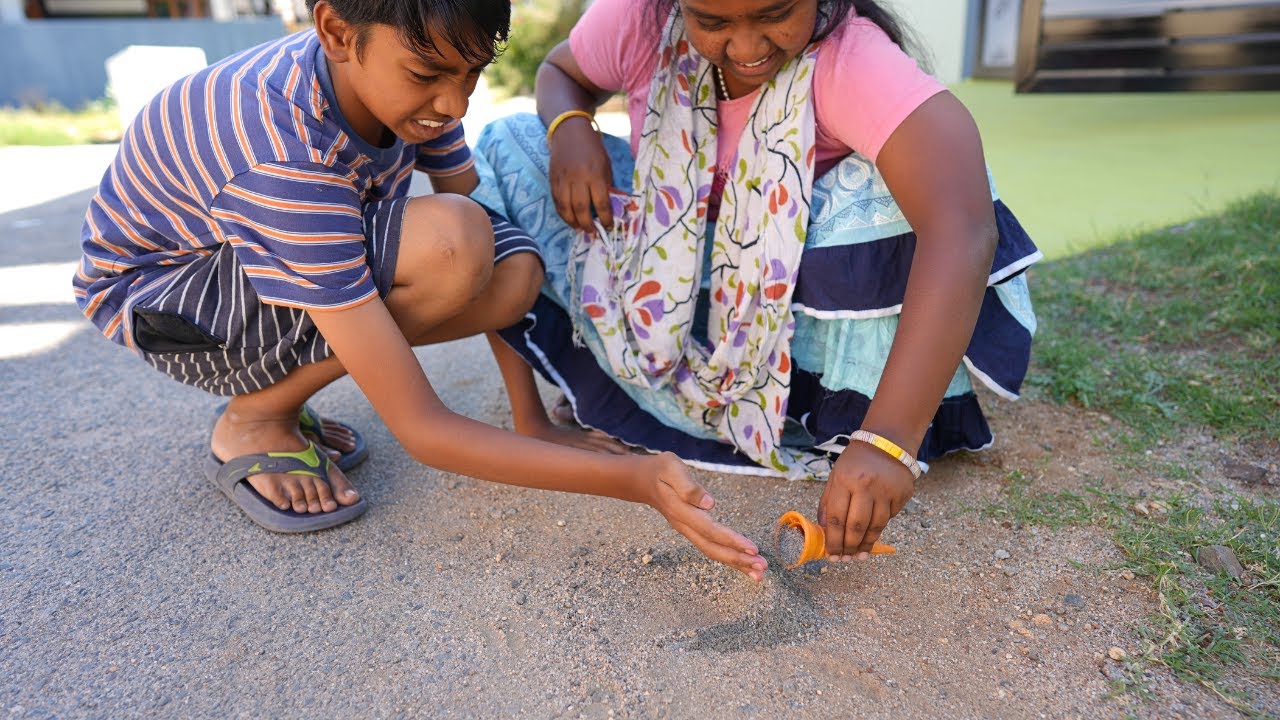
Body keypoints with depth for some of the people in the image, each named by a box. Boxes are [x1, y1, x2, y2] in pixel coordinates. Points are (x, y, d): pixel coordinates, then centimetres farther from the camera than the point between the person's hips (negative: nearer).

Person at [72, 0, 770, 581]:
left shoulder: (404, 76, -16)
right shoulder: (289, 157, -38)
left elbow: (499, 246, -8)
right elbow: (421, 431, -38)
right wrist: (634, 480, -41)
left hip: (273, 247, 7)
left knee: (518, 267, -17)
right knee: (451, 243, -34)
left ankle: (275, 386, 1)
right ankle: (253, 424, -10)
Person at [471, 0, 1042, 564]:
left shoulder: (856, 61, -31)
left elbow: (963, 229, -45)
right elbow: (561, 72, 4)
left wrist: (887, 439, -54)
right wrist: (569, 128, -21)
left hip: (790, 302, -3)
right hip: (662, 280, 4)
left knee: (896, 189, -32)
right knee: (509, 145, -9)